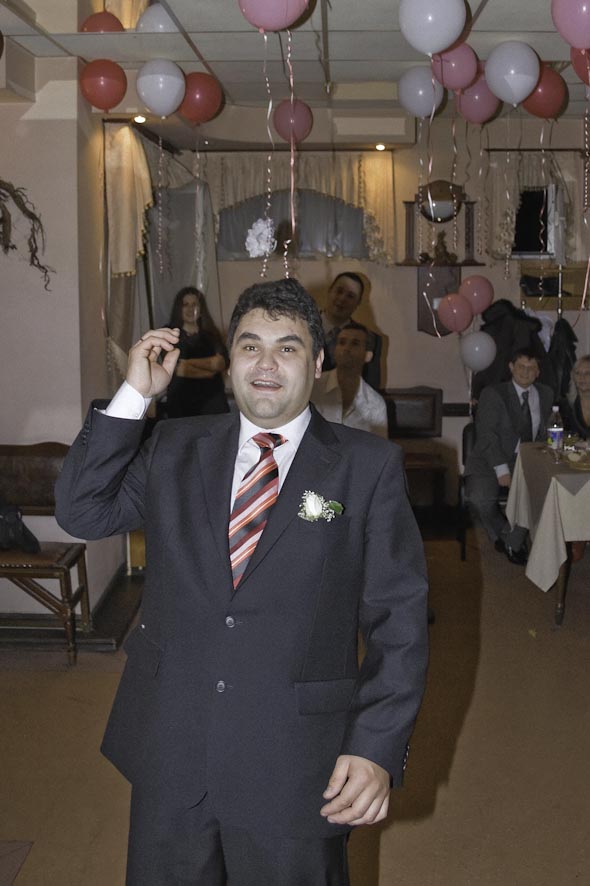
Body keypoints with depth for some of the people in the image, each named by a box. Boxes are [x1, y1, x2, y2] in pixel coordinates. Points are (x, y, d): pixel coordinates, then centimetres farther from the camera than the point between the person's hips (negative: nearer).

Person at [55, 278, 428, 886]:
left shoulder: (368, 466, -4)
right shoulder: (174, 449, 7)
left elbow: (399, 618, -5)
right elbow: (81, 512, 1)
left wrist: (377, 747, -13)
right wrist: (134, 395, -5)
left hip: (295, 767, -2)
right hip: (169, 755, 3)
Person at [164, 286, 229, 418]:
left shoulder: (211, 334, 12)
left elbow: (222, 363, -2)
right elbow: (178, 369, -8)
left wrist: (190, 362, -9)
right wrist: (210, 371, -3)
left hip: (212, 398, 2)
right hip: (181, 402, -2)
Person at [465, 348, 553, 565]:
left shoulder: (546, 395, 12)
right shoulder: (492, 394, -2)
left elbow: (544, 433, 16)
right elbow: (486, 435, -10)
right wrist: (502, 470, -20)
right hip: (491, 461, -3)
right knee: (479, 499, -30)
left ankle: (513, 542, -5)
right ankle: (503, 532, 3)